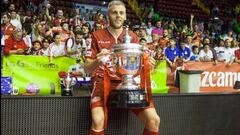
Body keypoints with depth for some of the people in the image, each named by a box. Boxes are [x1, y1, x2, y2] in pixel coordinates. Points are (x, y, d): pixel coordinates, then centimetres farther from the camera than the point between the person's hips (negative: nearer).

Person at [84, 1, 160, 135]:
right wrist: (97, 61, -22)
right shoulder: (97, 36, 3)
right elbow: (87, 69, 1)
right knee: (98, 121, -31)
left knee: (154, 120, -14)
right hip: (104, 82, -2)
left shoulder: (132, 37, 11)